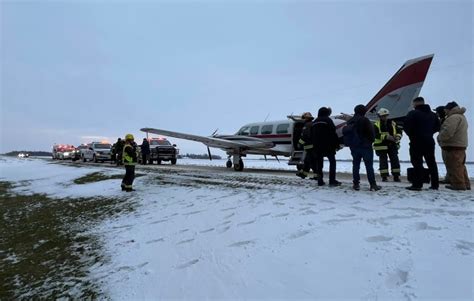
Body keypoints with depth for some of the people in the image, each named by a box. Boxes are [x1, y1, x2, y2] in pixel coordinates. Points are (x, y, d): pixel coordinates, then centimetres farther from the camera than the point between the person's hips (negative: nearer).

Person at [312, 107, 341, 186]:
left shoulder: (315, 122, 14)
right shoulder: (328, 120, -5)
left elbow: (312, 135, 16)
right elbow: (333, 133, -11)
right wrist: (337, 144, -6)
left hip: (317, 146, 6)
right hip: (328, 146, -6)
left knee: (319, 163, 9)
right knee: (332, 162, 1)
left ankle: (320, 181, 9)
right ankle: (332, 180, -4)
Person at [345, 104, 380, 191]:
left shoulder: (350, 121, 10)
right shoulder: (365, 120, -10)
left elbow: (346, 133, 14)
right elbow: (371, 132, -11)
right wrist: (371, 140, 5)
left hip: (354, 146, 6)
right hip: (365, 146, -5)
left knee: (356, 165, 9)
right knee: (369, 165, -2)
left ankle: (356, 184, 9)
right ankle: (373, 185, -1)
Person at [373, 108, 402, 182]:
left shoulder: (392, 123, 10)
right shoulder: (376, 125, -5)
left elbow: (399, 131, 11)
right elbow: (376, 135, -18)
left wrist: (397, 137, -11)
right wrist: (386, 137, -28)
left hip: (392, 146, 4)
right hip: (381, 146, -4)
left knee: (395, 160, 4)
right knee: (383, 161, 2)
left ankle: (396, 176, 12)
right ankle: (384, 177, 8)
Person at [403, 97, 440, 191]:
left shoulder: (413, 113, -10)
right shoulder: (432, 114, 14)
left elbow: (406, 126, -16)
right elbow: (437, 126, 19)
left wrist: (411, 135, -1)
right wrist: (429, 133, 17)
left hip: (417, 141, -7)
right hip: (429, 141, 7)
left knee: (417, 163, -6)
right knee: (431, 162, 12)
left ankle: (417, 185, -7)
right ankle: (435, 184, 18)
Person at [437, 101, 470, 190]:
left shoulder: (454, 117, -16)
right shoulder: (461, 116, 21)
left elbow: (447, 132, -25)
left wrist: (440, 138, -9)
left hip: (453, 146, -11)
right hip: (461, 145, 11)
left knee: (454, 166, -6)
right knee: (460, 166, 17)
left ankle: (459, 184, -4)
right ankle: (465, 184, 23)